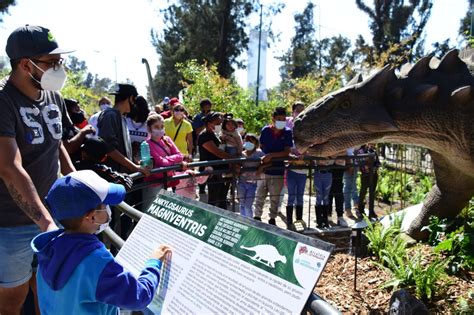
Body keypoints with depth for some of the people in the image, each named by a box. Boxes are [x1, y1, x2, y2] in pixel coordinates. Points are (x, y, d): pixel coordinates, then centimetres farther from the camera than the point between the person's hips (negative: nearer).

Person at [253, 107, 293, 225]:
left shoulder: (287, 132, -4)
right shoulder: (265, 130, -1)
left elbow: (287, 152, -8)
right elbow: (261, 147, 7)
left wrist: (271, 155, -18)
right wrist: (262, 159, -8)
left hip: (278, 170, 0)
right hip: (264, 169, 1)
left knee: (275, 198, 11)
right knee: (260, 195, 7)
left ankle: (272, 219, 25)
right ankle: (257, 217, 22)